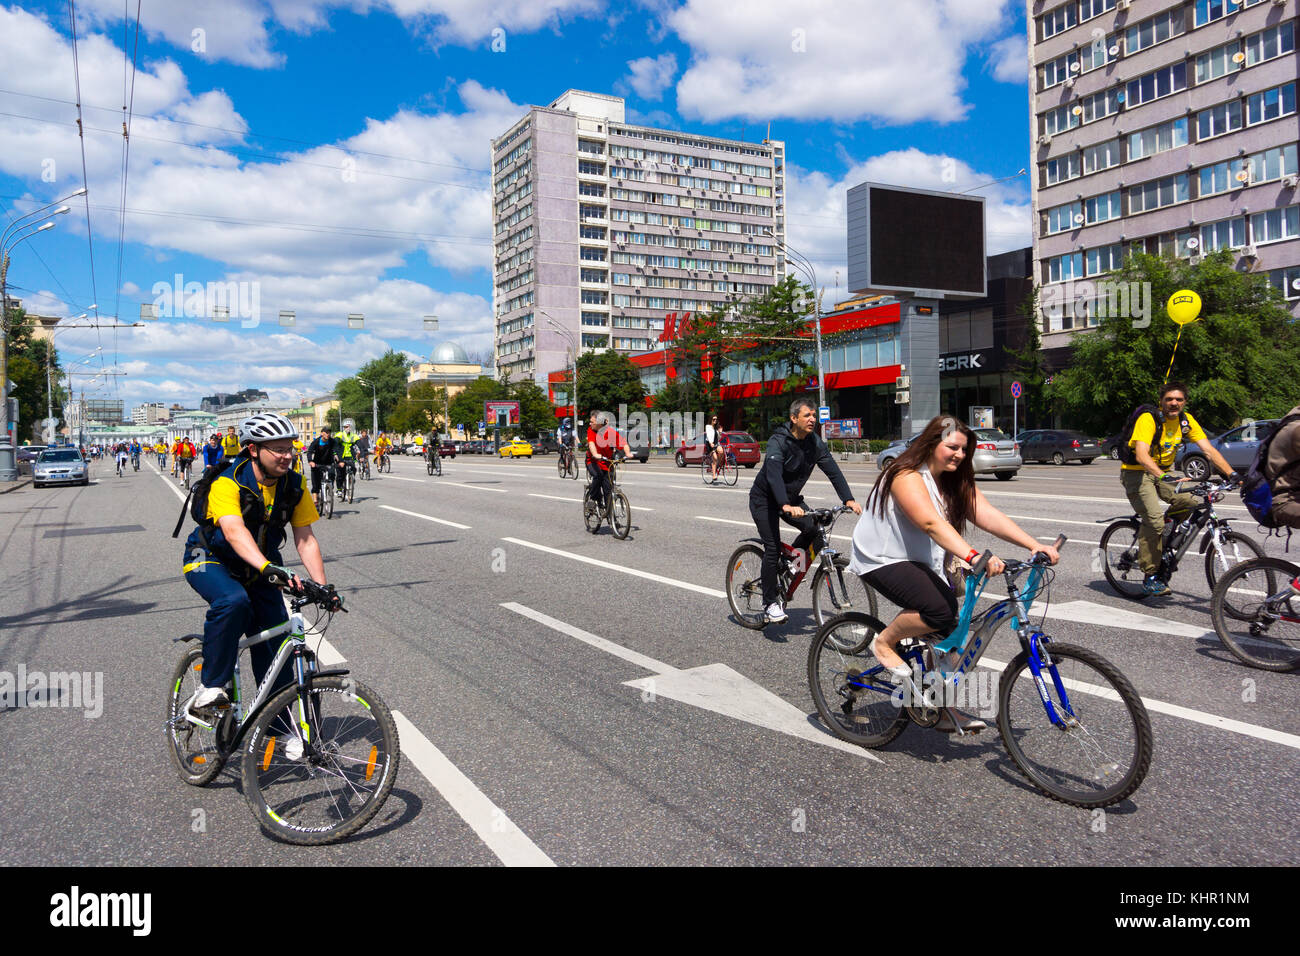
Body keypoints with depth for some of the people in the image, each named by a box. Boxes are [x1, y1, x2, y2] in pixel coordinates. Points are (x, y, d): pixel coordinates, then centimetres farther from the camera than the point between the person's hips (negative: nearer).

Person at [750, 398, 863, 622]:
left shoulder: (814, 442, -6)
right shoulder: (778, 441, -25)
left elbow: (832, 470, -11)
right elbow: (774, 474, -39)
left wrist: (849, 499, -23)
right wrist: (785, 506, -54)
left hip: (790, 498, 6)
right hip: (765, 499, -6)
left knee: (813, 529, -14)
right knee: (773, 547, -14)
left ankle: (783, 567, 11)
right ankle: (770, 602, 1)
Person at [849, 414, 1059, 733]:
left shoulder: (957, 483, 4)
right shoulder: (907, 476, -22)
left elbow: (988, 515, -9)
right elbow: (932, 524, -38)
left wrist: (1034, 545, -23)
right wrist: (973, 556, -51)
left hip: (920, 563, 9)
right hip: (882, 560, -9)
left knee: (948, 631, 3)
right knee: (940, 610, -29)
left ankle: (945, 711, 18)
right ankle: (884, 642, -4)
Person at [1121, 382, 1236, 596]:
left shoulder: (1186, 420, -1)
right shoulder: (1148, 419, -21)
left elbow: (1209, 450, -4)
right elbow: (1142, 456, -34)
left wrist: (1232, 474, -18)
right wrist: (1165, 478, -48)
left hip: (1163, 474, 6)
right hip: (1138, 474, -6)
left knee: (1192, 502, -18)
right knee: (1154, 520, -24)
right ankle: (1150, 575, -10)